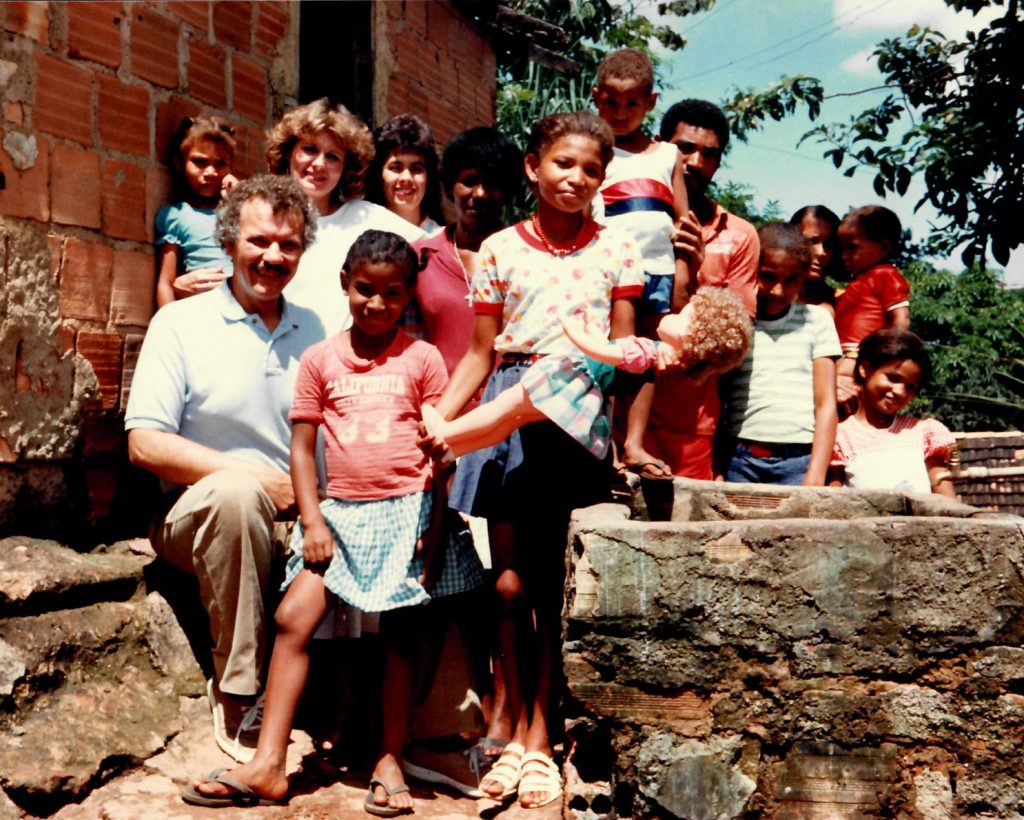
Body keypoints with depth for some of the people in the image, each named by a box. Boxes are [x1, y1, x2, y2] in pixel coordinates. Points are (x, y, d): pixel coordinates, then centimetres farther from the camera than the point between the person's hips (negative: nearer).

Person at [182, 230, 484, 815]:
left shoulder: (423, 359, 3)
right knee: (294, 617, -9)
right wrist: (313, 520, -5)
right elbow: (302, 446, 6)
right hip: (341, 512, 2)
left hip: (407, 510, -2)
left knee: (400, 634, 1)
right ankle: (268, 765, -7)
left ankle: (390, 761, 13)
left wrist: (436, 527, -7)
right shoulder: (321, 360, 7)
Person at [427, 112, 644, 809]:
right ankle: (517, 733, 15)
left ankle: (538, 738, 12)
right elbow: (481, 355, 7)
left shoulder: (615, 249, 7)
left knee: (555, 583, 2)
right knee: (510, 582, 1)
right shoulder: (501, 250, 6)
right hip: (511, 412, 0)